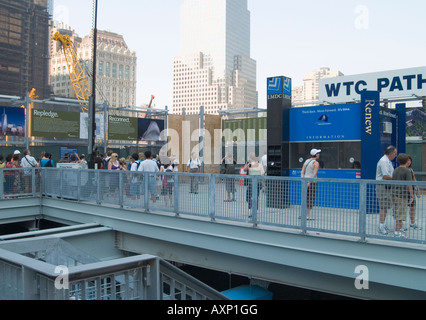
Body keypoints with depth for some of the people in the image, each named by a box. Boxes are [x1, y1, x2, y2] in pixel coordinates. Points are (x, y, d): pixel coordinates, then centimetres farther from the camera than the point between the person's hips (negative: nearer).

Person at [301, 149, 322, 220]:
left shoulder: (306, 161, 13)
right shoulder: (316, 162, -8)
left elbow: (302, 172, 7)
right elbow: (314, 174, -18)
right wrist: (310, 182, -19)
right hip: (312, 181, -7)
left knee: (305, 198, 13)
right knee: (311, 198, -1)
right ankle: (308, 215, 0)